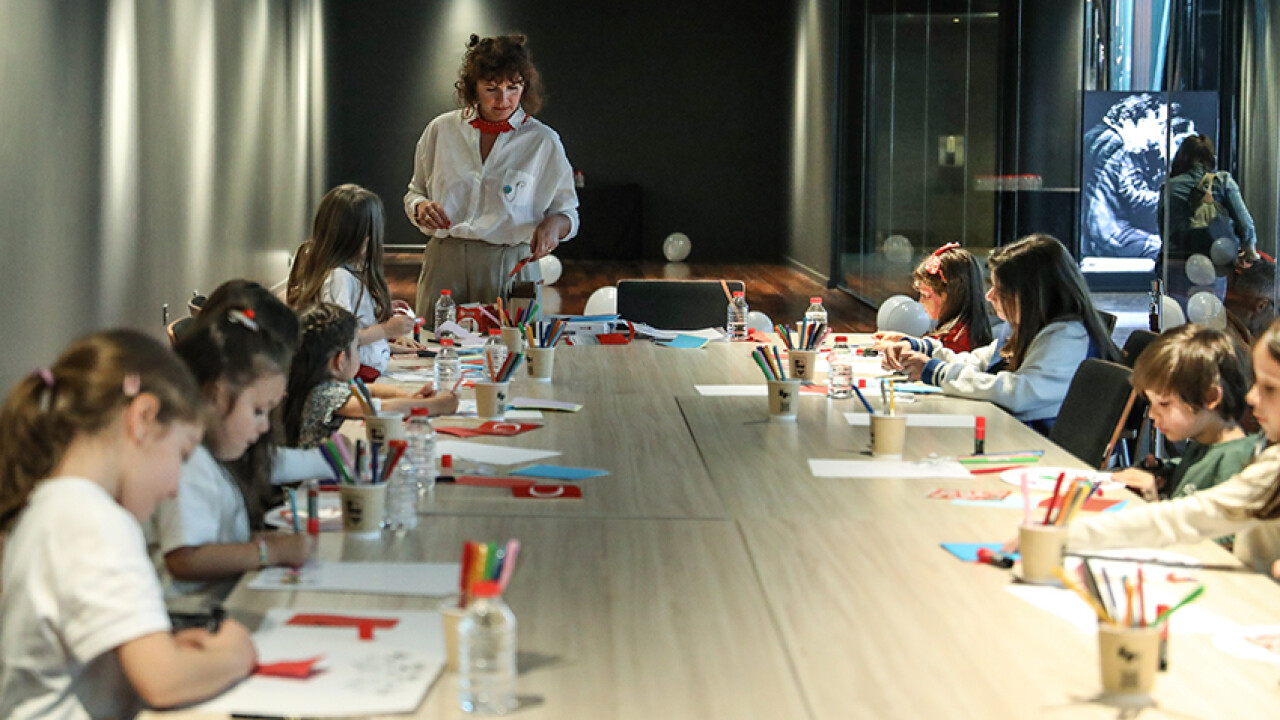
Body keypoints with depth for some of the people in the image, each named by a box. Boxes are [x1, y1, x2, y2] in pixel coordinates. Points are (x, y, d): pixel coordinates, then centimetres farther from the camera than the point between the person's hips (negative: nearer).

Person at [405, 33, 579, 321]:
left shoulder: (543, 141, 3)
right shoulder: (441, 130, 7)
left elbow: (568, 212, 7)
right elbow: (415, 192, 17)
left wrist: (553, 224, -15)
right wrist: (421, 208, -6)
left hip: (509, 267, -1)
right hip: (445, 264, 1)